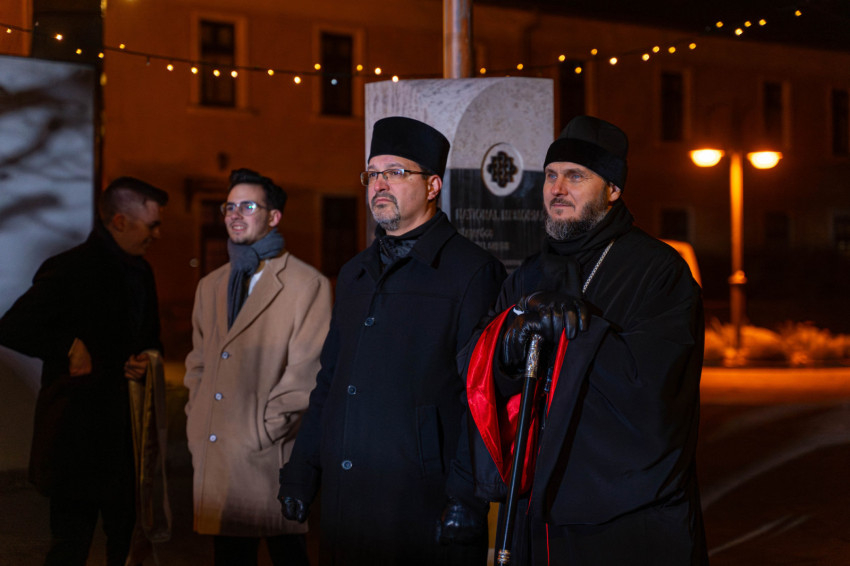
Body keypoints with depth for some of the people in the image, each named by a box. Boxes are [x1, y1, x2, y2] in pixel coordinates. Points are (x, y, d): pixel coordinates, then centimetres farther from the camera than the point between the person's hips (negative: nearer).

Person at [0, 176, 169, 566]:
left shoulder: (141, 272, 13)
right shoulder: (69, 270, -13)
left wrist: (147, 359, 3)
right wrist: (70, 347, -19)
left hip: (127, 433, 8)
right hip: (79, 436, -8)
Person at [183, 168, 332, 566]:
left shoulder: (308, 285, -5)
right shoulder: (210, 287, 16)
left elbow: (307, 374, -9)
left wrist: (262, 434, -13)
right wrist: (197, 423, 8)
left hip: (271, 459, -5)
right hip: (214, 457, 6)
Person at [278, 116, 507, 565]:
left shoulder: (472, 271, -6)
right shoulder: (354, 274, 17)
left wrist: (469, 502, -16)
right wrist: (301, 473, 14)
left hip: (423, 503, -6)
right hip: (344, 503, 7)